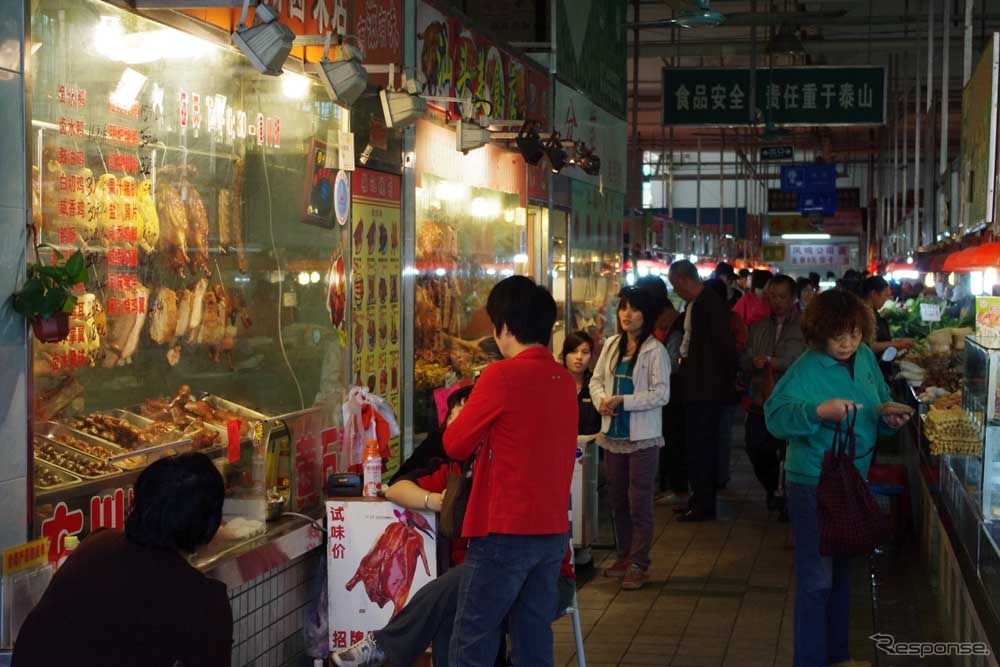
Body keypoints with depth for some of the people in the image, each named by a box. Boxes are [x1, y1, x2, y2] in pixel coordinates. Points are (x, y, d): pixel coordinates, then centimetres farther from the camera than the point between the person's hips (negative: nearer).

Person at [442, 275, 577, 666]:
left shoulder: (502, 375, -13)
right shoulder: (564, 380, 7)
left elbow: (455, 445, -4)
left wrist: (458, 420, 15)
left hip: (504, 532, -7)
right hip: (552, 531, 7)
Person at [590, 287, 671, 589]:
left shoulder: (655, 350, -10)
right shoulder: (612, 344, 8)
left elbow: (661, 394, -15)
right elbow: (596, 379, 11)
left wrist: (623, 400, -21)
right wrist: (602, 399, -10)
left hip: (642, 436, -6)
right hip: (613, 433, 6)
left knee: (640, 502, 0)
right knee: (618, 499, 15)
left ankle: (638, 565, 8)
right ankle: (624, 556, 28)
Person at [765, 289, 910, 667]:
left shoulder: (866, 358, 2)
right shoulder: (806, 370, -20)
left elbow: (880, 402, 14)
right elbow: (776, 416, -28)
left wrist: (889, 419, -7)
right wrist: (818, 411, -42)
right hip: (813, 484, -7)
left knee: (842, 570, 19)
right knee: (817, 578, -1)